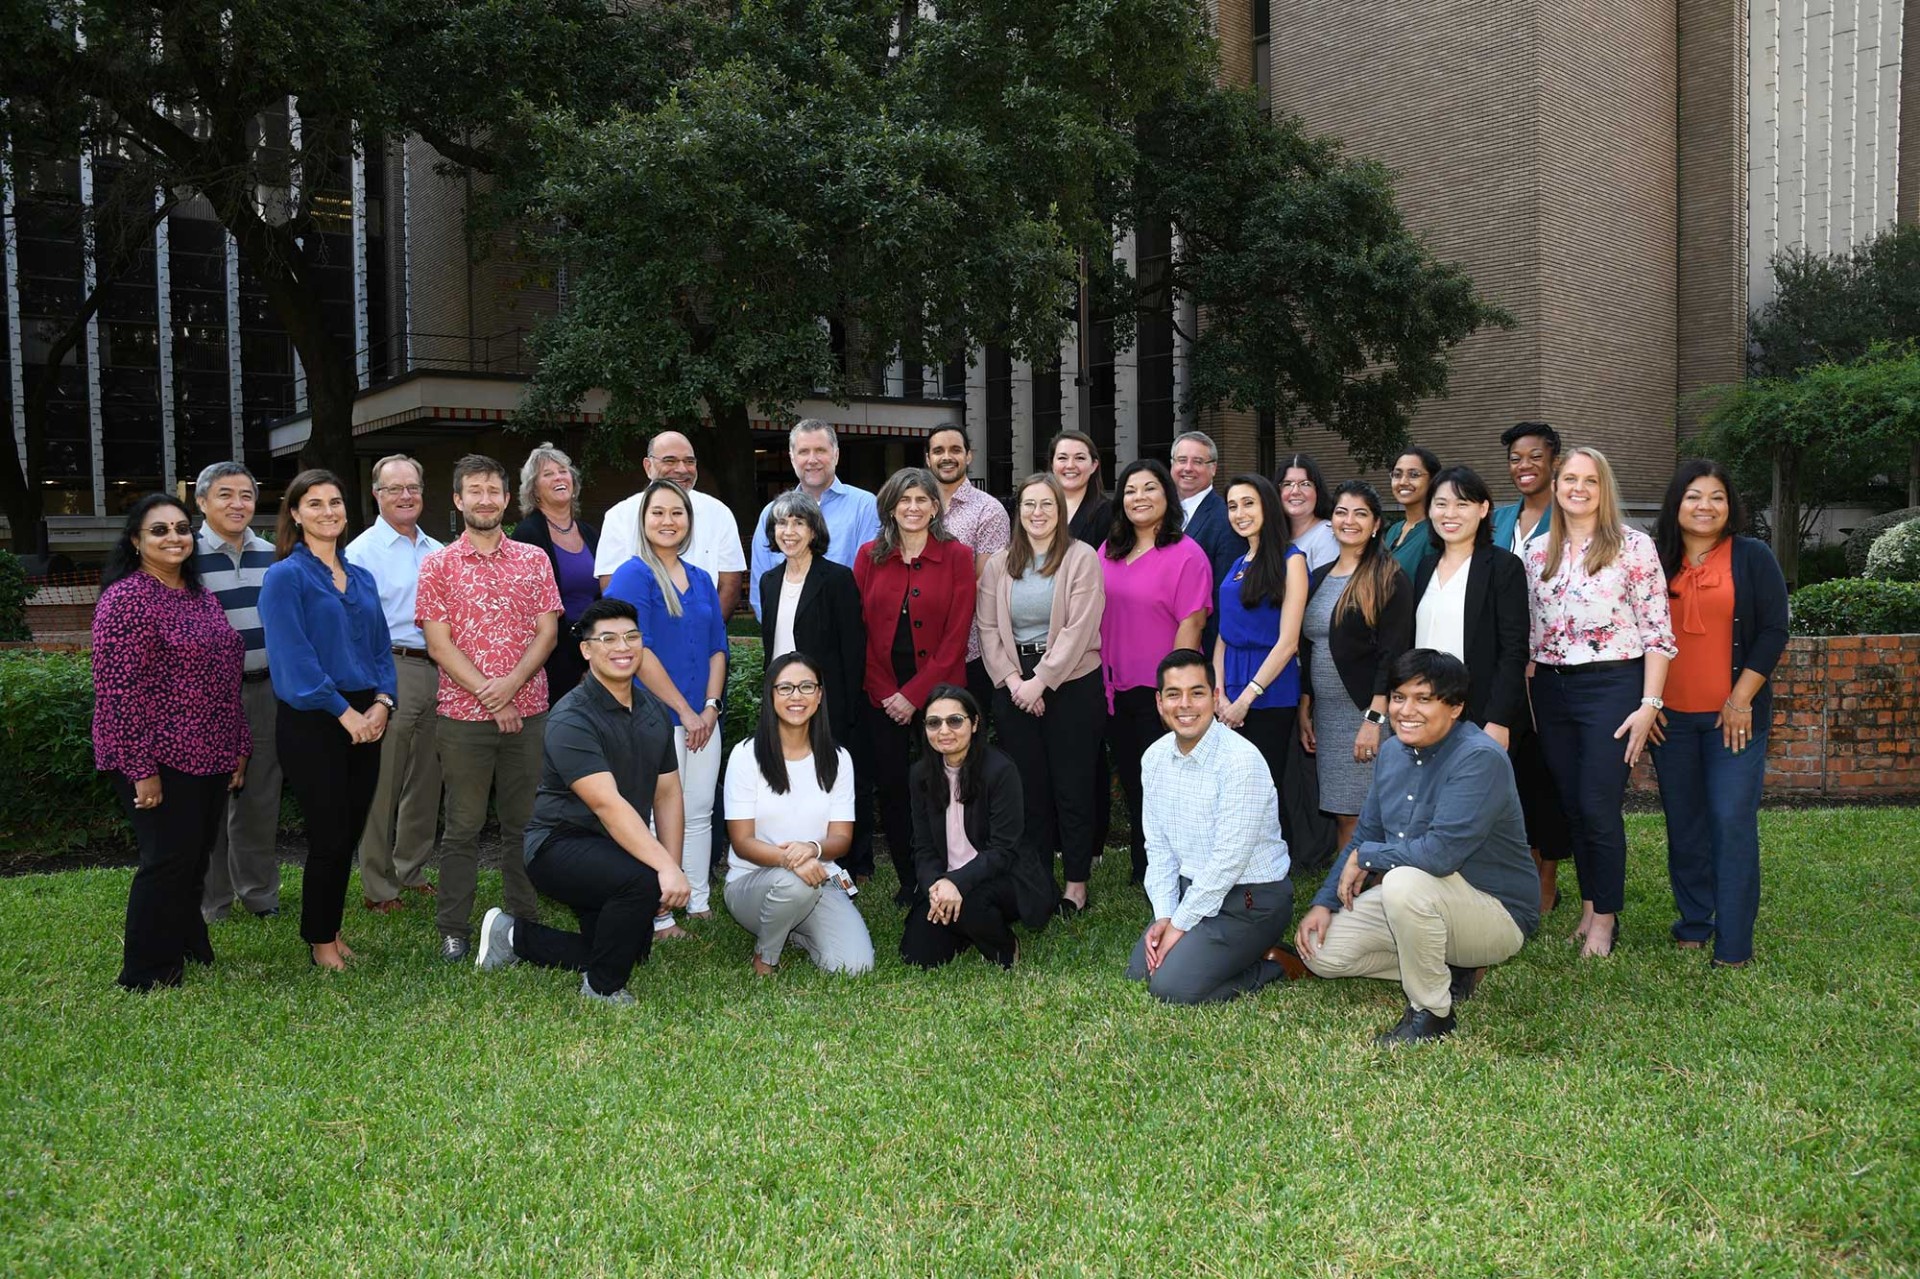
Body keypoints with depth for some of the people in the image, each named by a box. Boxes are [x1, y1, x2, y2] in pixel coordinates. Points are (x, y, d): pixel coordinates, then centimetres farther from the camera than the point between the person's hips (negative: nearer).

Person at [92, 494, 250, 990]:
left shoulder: (200, 593, 12)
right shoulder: (126, 598, -12)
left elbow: (227, 674, 18)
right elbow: (118, 689, -17)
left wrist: (239, 747, 15)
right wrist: (141, 769, -20)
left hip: (210, 758, 7)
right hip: (160, 761, -7)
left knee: (196, 858, 14)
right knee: (168, 860, -2)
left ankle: (187, 947, 28)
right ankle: (146, 974, 12)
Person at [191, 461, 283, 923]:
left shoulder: (271, 555, 9)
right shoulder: (188, 557, -7)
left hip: (265, 690, 4)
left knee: (262, 797, 11)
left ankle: (260, 892, 24)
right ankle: (209, 902, 16)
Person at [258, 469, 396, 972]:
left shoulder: (361, 578, 13)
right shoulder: (286, 576, -6)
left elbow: (382, 648, 12)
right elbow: (293, 658, -14)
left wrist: (381, 703, -5)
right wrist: (344, 711, -17)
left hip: (364, 719, 6)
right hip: (312, 723, -6)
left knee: (349, 834, 11)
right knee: (329, 837, -1)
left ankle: (331, 930, 25)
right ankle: (320, 941, 15)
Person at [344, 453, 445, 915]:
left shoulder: (437, 552, 15)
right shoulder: (362, 551, -4)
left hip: (435, 671, 6)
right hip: (389, 671, -6)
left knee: (425, 781, 13)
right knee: (381, 785, -2)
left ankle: (411, 871, 27)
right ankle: (376, 887, 7)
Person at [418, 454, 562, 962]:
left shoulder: (534, 560, 8)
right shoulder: (438, 565, 2)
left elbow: (547, 632, 2)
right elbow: (439, 643, -4)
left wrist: (512, 683, -13)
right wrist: (487, 693, -12)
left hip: (527, 711, 2)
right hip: (463, 713, -2)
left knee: (523, 823, 8)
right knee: (463, 827, 4)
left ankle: (525, 921, 18)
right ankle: (454, 929, 12)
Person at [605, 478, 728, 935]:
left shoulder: (701, 580, 14)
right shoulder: (632, 576, -7)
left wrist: (711, 706, -1)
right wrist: (684, 710, -14)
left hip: (702, 719, 6)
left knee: (699, 813, 11)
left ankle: (701, 903, 22)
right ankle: (657, 914, 7)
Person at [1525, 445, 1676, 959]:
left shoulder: (1634, 546, -4)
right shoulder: (1537, 551, 10)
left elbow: (1658, 632, -6)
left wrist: (1649, 704, -12)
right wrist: (1529, 696, 8)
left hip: (1612, 685, -5)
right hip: (1552, 689, 5)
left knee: (1598, 808, -6)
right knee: (1572, 805, 9)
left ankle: (1605, 918, 9)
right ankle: (1590, 906, 22)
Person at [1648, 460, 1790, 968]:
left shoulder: (1752, 558, 1)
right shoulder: (1655, 562, 7)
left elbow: (1773, 632, -3)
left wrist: (1741, 701, -10)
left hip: (1734, 715, -3)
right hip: (1670, 716, 3)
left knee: (1732, 824, -6)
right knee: (1684, 825, 9)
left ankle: (1733, 945, 0)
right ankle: (1693, 926, 22)